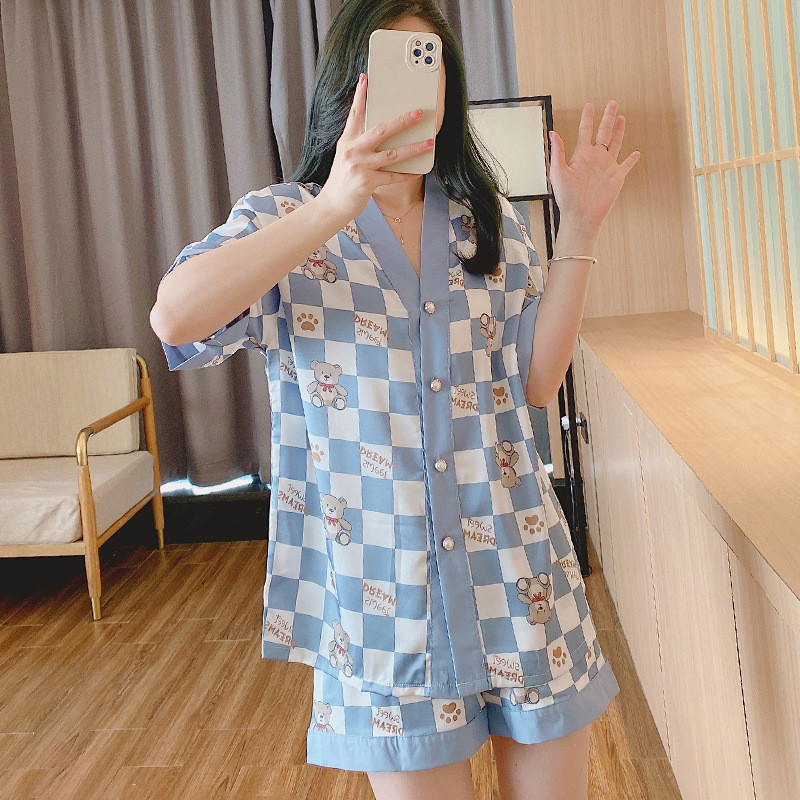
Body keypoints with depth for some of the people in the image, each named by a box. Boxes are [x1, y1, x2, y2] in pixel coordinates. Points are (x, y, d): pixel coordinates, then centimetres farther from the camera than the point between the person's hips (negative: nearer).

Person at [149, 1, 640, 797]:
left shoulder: (490, 221, 9)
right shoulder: (281, 217, -2)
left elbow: (535, 381, 3)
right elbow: (175, 318, -23)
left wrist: (578, 232, -5)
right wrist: (332, 209, -33)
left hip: (514, 563, 4)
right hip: (381, 576, -3)